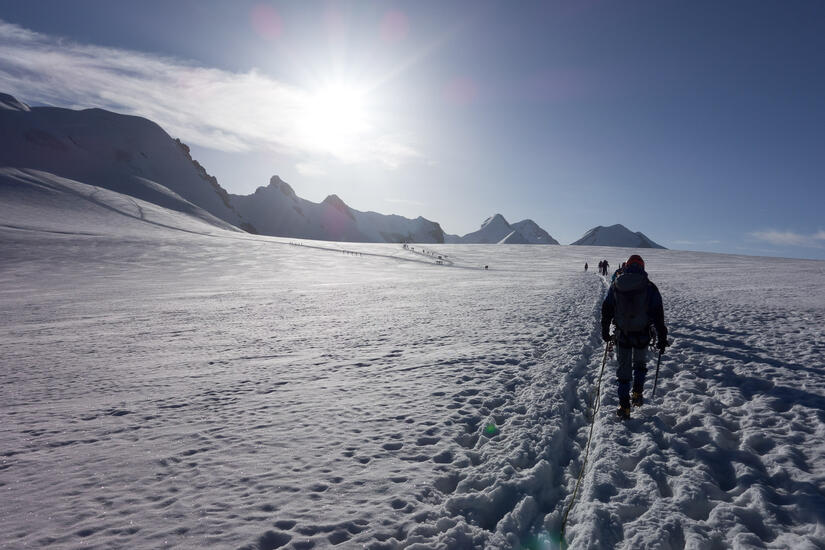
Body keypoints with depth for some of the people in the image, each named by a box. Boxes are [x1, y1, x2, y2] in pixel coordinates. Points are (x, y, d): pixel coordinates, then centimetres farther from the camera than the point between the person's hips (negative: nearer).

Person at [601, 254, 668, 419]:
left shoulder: (615, 287, -1)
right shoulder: (650, 288, -5)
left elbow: (606, 311, 4)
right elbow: (658, 316, -5)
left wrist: (605, 332, 15)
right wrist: (662, 338, 1)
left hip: (622, 336, 1)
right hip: (643, 336, 0)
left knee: (623, 370, 9)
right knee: (640, 364, 26)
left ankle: (624, 407, 8)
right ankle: (637, 395, 21)